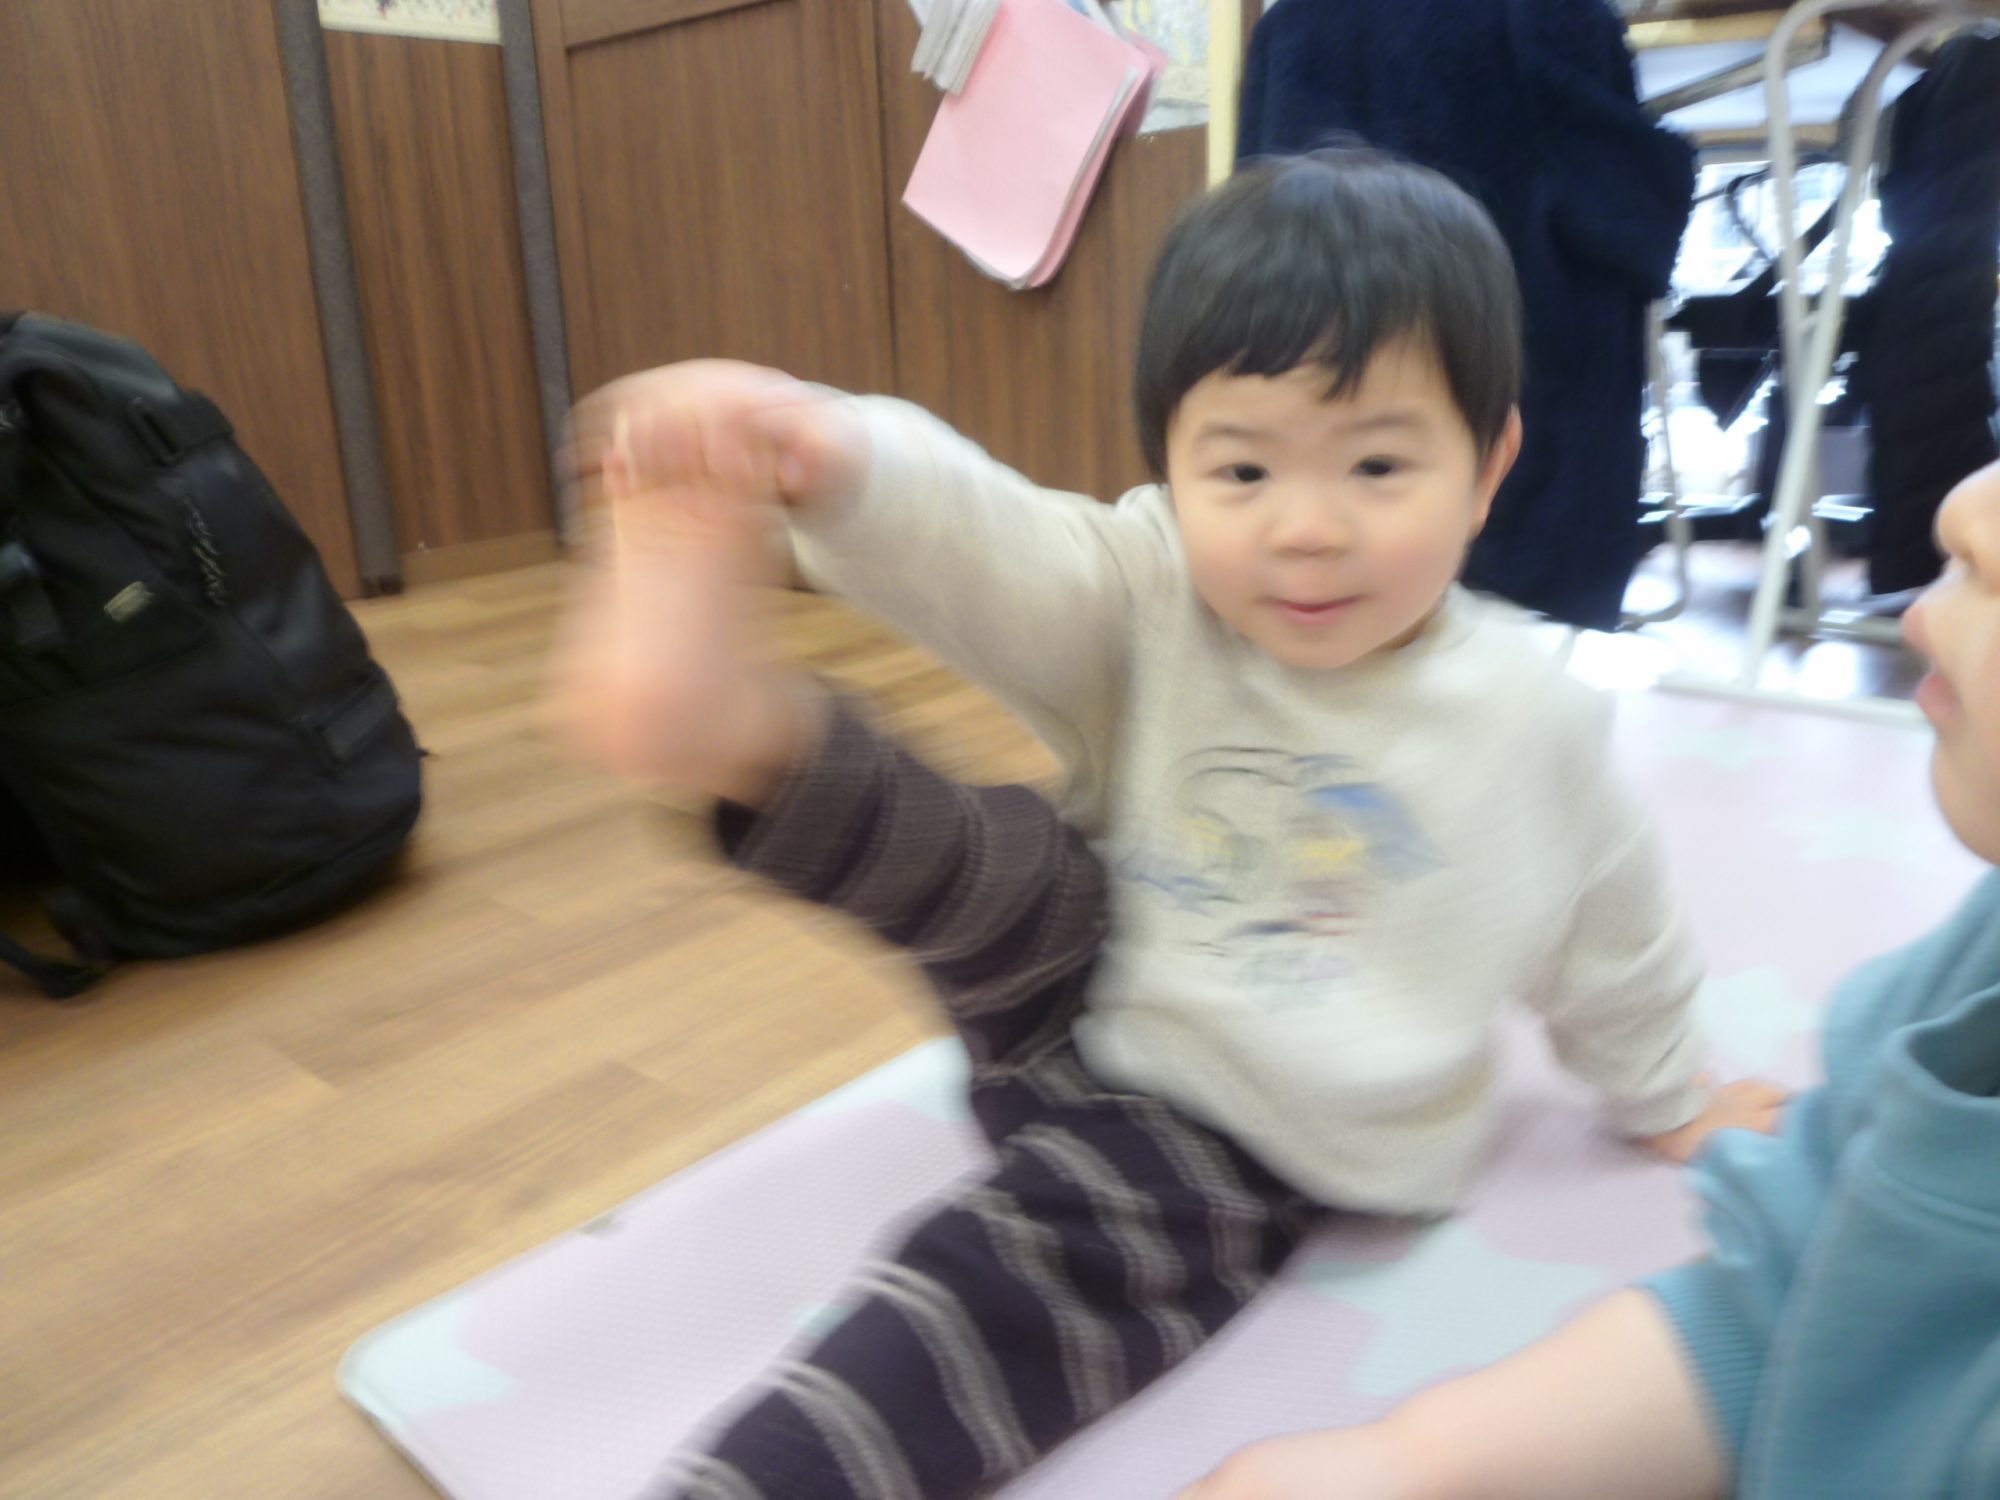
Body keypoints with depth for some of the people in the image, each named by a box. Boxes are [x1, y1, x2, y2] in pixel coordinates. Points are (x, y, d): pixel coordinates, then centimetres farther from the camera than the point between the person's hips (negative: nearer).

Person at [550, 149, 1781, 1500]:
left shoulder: (1528, 718, -8)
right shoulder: (1139, 601, -13)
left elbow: (1611, 935, 9)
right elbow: (972, 534, -33)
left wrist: (1671, 1106, 26)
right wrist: (821, 453, -55)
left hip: (1231, 1140, -1)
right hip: (1082, 1018, 2)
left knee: (1017, 1274, -27)